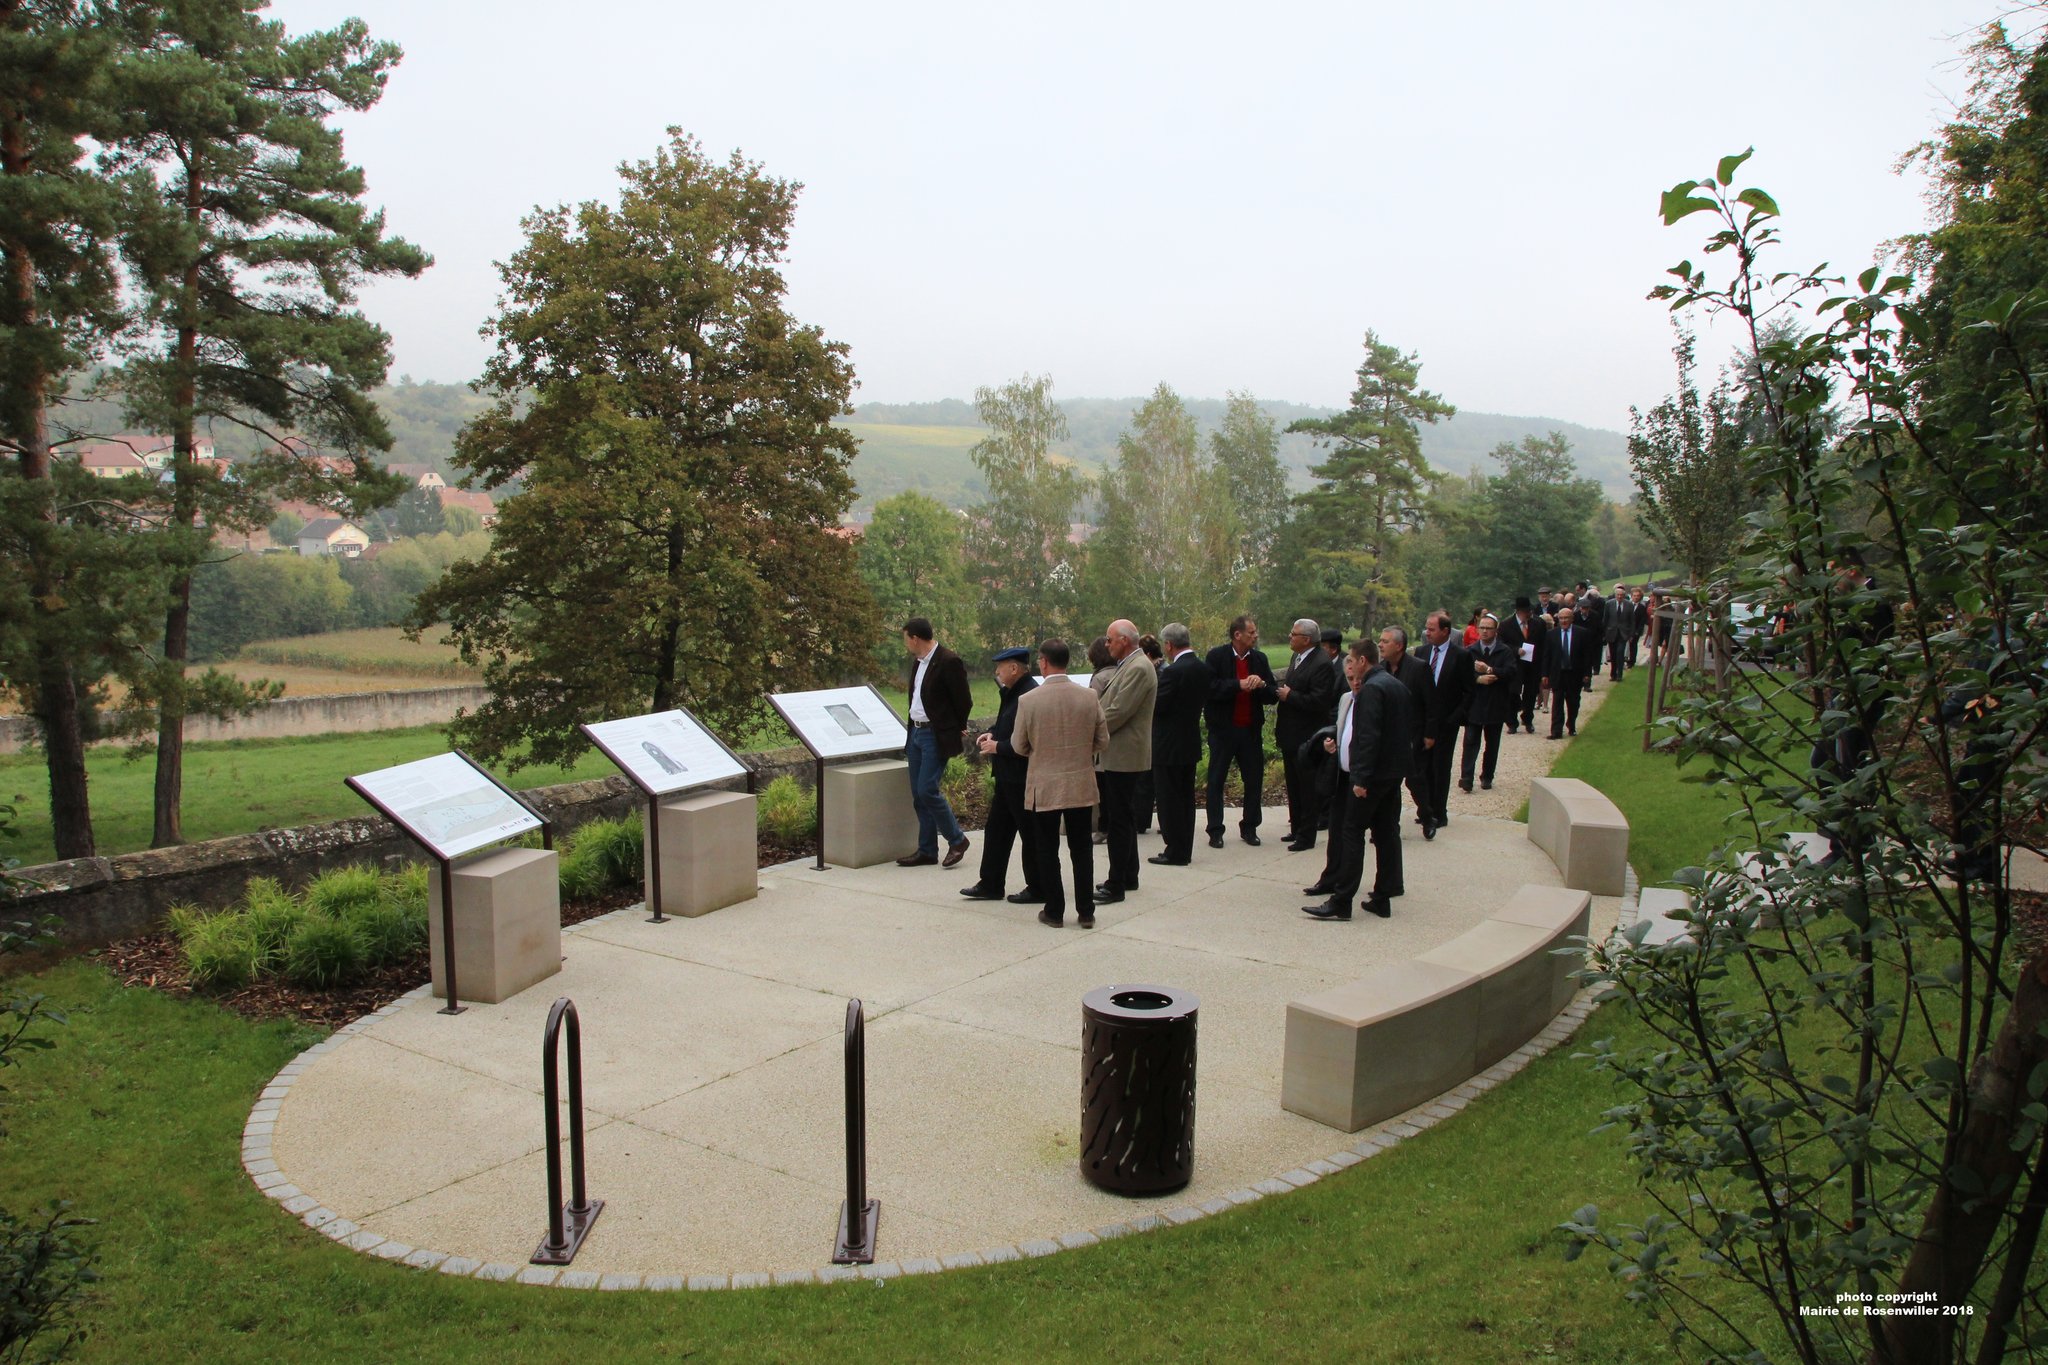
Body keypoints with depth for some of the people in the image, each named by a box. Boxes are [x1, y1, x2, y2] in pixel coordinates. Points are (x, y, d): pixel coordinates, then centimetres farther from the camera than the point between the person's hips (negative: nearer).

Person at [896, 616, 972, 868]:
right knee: (918, 794, 9)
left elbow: (964, 701, -12)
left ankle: (956, 840, 5)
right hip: (916, 733, 9)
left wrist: (956, 731, 0)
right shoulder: (917, 661, 12)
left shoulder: (949, 662, -16)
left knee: (927, 790, -12)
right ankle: (926, 852, 16)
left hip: (936, 736, -9)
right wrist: (913, 730, 13)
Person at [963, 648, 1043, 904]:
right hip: (1007, 776, 10)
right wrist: (992, 733, 5)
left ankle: (1038, 889, 14)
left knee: (1031, 833, 2)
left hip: (1023, 779, -10)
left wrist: (998, 747, -17)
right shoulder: (1012, 693, 9)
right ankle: (990, 885, 24)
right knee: (997, 829, 15)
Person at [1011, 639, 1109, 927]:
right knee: (1081, 848, 13)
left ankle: (1054, 911, 16)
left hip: (1045, 786, -2)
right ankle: (1086, 912, 16)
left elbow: (1019, 746, -3)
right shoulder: (1089, 697, -7)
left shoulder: (1029, 701, -14)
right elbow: (1102, 742, 1)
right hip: (1081, 785, 2)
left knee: (1047, 849, 11)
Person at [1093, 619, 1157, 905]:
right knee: (1123, 817, 17)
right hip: (1119, 755, 10)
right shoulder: (1128, 667, 15)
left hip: (1123, 755, -10)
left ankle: (1116, 885, -2)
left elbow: (1118, 712, -22)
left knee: (1118, 820, -6)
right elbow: (1111, 707, 18)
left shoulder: (1138, 669, -18)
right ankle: (1129, 877, 26)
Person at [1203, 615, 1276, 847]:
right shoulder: (1217, 656, -6)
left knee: (1254, 780, 8)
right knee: (1216, 780, 2)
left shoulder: (1259, 659, 7)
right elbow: (1211, 689, -17)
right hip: (1223, 729, -4)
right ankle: (1215, 831, 10)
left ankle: (1249, 828, 22)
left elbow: (1272, 696, 6)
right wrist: (1239, 685, -22)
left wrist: (1260, 685, -14)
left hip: (1251, 730, 4)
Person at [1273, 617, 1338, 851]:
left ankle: (1306, 836, 7)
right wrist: (1281, 691, 3)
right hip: (1290, 735, 10)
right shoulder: (1296, 659, 11)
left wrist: (1289, 696, -18)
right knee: (1294, 786, 18)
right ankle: (1296, 830, 29)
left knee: (1307, 789, 0)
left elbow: (1318, 701, -25)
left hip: (1306, 738, -10)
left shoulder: (1321, 664, -19)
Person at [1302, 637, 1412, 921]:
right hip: (1394, 773, 9)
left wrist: (1361, 778, -23)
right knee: (1386, 833, 10)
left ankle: (1341, 902, -5)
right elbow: (1407, 728, 17)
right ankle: (1383, 899, 14)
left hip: (1371, 774, -9)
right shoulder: (1396, 686, 14)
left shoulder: (1371, 689, -15)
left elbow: (1369, 736, -22)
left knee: (1352, 833, -6)